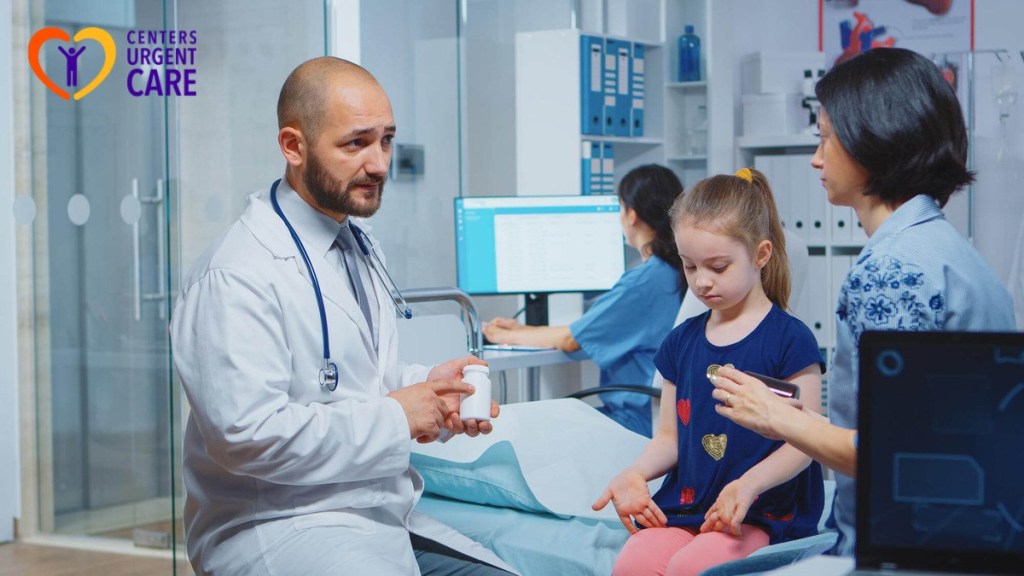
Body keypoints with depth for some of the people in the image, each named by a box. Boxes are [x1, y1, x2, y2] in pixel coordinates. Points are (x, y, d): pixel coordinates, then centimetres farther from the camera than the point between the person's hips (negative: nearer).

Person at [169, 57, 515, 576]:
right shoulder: (237, 276, -14)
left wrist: (430, 385, 6)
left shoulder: (355, 251, 16)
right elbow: (248, 434, -23)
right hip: (278, 529, -9)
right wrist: (395, 417, -15)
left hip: (384, 522, 9)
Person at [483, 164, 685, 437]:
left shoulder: (645, 281, -20)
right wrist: (523, 329, 16)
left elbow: (568, 339, -10)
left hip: (641, 422, -9)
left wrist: (506, 336, 6)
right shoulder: (675, 273, 10)